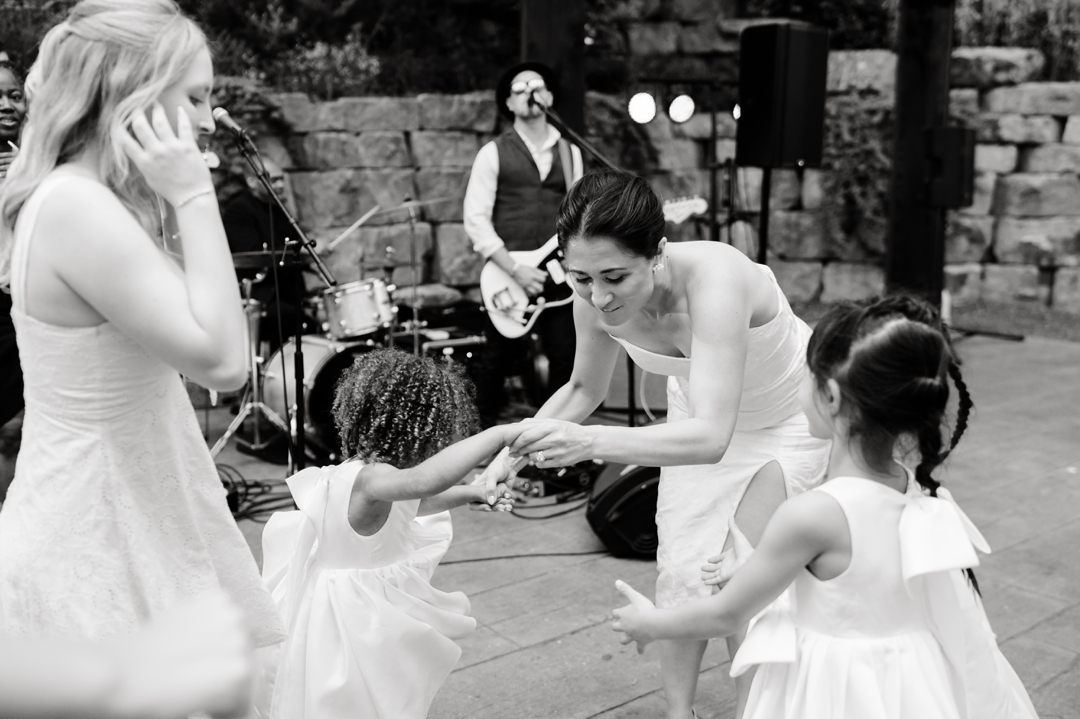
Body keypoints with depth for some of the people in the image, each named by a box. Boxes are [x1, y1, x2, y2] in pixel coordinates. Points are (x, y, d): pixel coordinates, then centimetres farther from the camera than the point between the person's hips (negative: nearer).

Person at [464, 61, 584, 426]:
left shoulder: (569, 152, 13)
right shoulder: (494, 153, 1)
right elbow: (476, 220, -6)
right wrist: (514, 269, -16)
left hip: (557, 276, 3)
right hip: (508, 275, -3)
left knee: (565, 358, 2)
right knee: (498, 358, 4)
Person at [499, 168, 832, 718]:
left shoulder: (713, 280, -42)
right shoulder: (596, 301, -24)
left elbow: (710, 437, -49)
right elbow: (584, 390, -4)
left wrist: (590, 442, -61)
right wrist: (521, 442, -21)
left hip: (786, 418, -4)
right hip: (700, 413, 5)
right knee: (680, 572, 3)